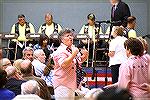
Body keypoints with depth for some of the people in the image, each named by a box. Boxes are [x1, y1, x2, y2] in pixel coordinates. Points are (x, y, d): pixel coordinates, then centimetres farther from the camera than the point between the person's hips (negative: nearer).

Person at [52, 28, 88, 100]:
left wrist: (85, 56, 7)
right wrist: (73, 54, -29)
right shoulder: (60, 51, -14)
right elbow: (63, 65, -30)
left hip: (74, 83, 9)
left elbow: (79, 62, 26)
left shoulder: (73, 48, 11)